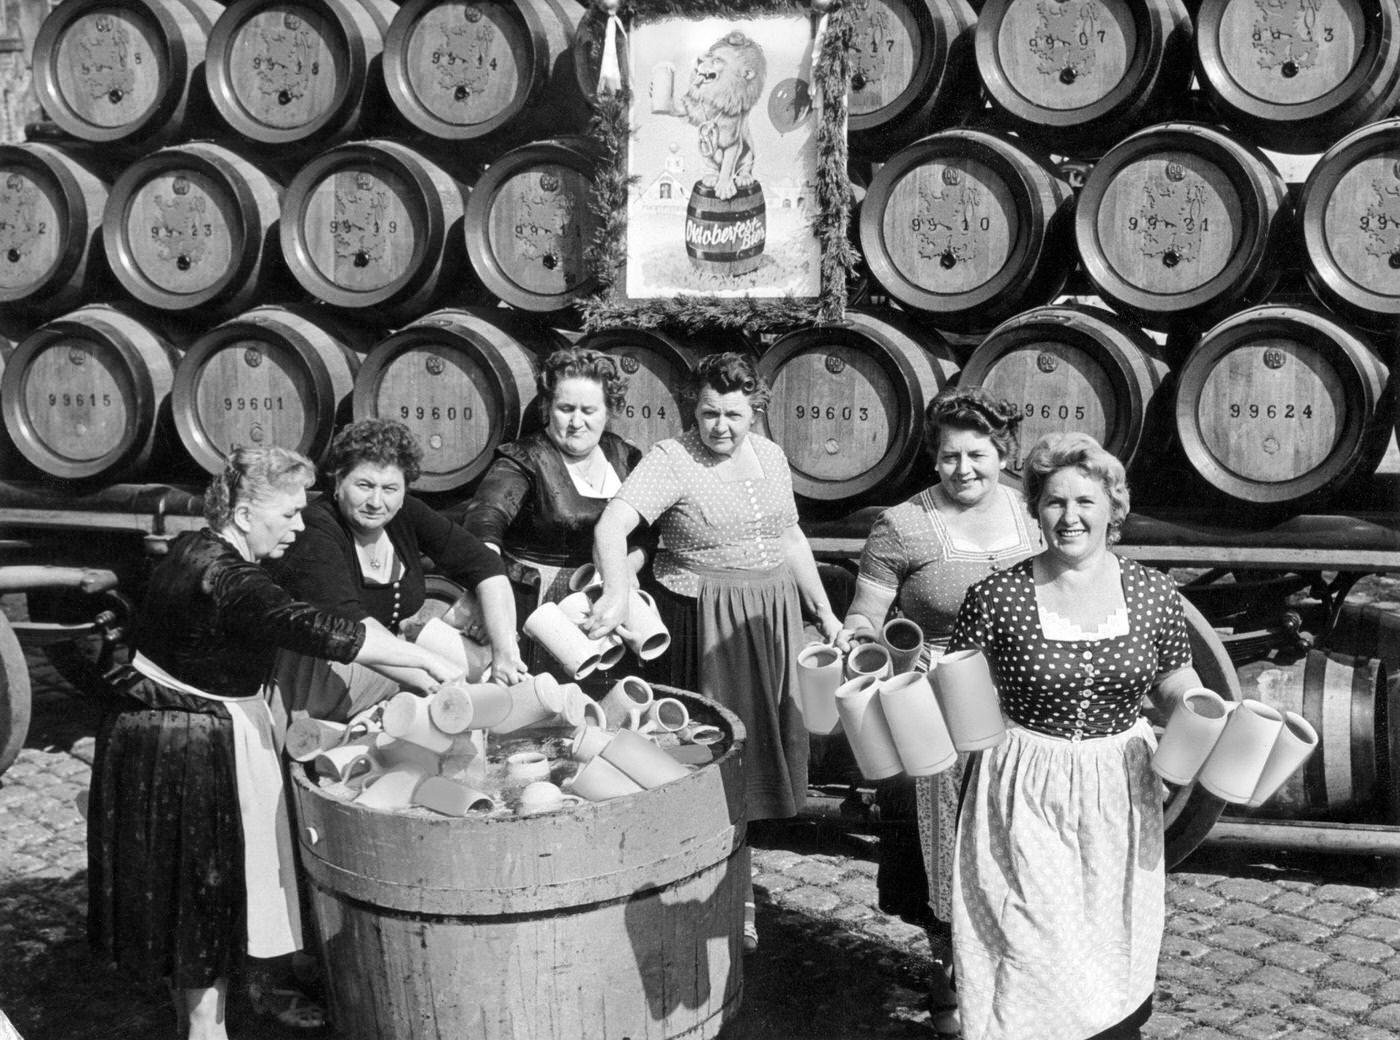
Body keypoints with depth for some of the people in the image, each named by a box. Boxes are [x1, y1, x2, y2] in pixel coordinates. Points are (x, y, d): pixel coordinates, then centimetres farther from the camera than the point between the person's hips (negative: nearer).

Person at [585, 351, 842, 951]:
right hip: (704, 624, -6)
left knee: (761, 737, 12)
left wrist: (823, 609, 16)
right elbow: (611, 524, -26)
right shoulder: (671, 460, -13)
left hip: (772, 618, 6)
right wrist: (616, 593, -43)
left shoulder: (771, 457, 8)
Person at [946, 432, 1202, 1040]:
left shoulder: (1152, 594, -1)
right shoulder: (996, 597, -8)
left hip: (1119, 796, 3)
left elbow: (1175, 683, 10)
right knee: (1036, 952, -3)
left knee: (1115, 944, 13)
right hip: (1026, 801, -2)